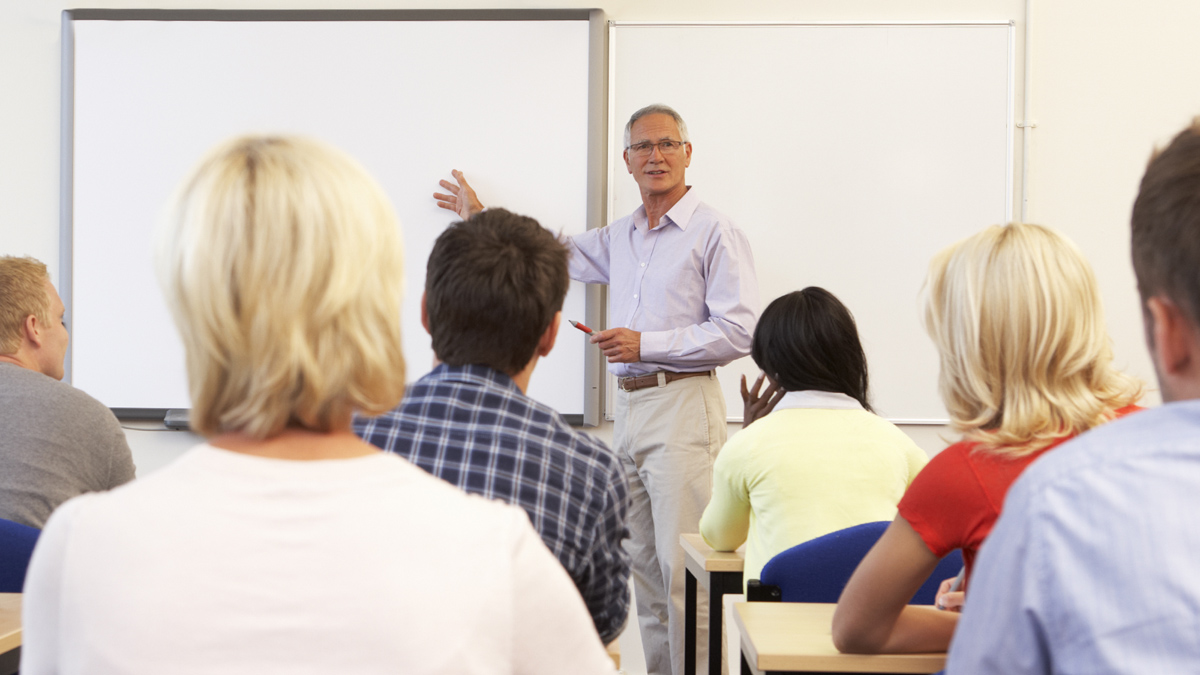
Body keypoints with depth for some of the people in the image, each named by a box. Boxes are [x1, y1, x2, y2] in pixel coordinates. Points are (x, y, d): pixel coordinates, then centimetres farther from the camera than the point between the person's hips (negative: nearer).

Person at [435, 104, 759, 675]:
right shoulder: (619, 237, 19)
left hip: (681, 408, -7)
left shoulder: (716, 233, -3)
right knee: (643, 563, 7)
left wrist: (646, 343, -13)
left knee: (683, 567, -12)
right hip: (627, 408, 7)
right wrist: (482, 219, 38)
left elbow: (739, 330, -11)